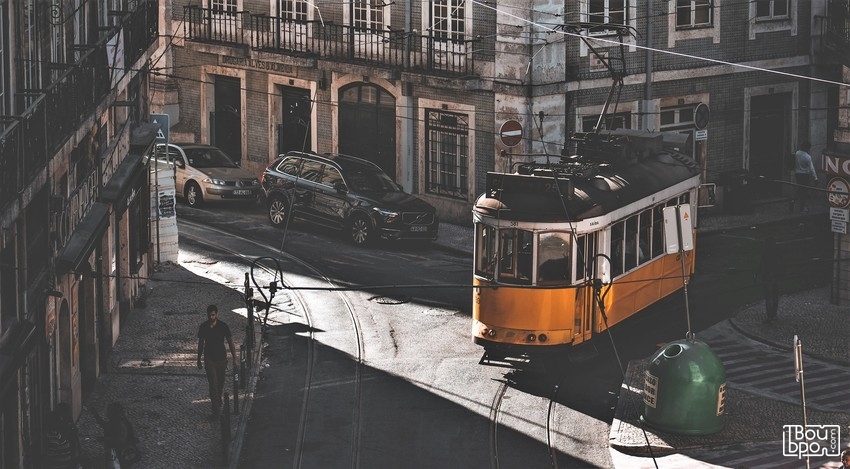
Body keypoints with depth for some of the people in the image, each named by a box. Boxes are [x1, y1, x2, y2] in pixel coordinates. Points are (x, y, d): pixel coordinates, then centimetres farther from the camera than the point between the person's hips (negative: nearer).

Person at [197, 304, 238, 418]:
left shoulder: (223, 326, -8)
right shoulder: (203, 326, -4)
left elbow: (230, 343, -5)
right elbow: (201, 344, 7)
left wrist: (234, 359, -10)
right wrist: (199, 360, 11)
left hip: (221, 358, 1)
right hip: (209, 359, -1)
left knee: (220, 383, 14)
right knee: (213, 383, -11)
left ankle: (218, 400, 40)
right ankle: (216, 409, -12)